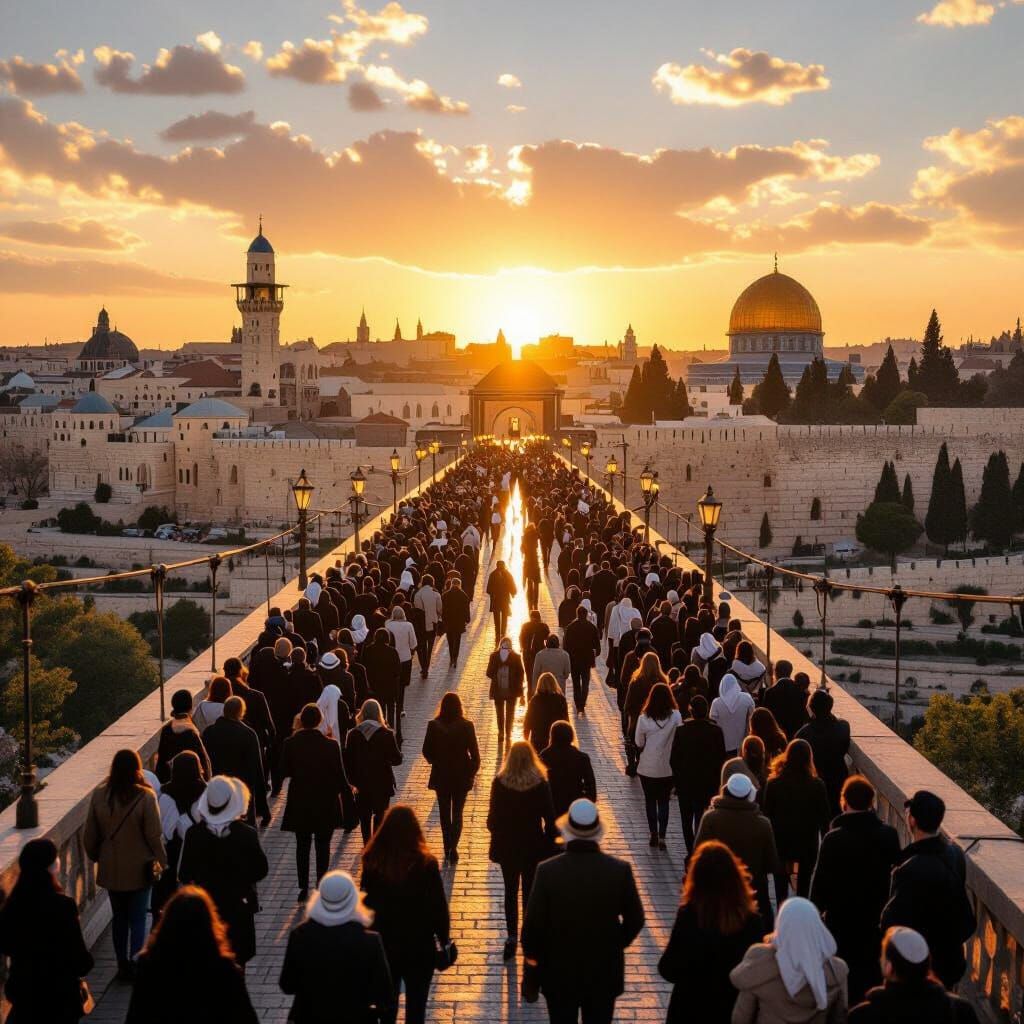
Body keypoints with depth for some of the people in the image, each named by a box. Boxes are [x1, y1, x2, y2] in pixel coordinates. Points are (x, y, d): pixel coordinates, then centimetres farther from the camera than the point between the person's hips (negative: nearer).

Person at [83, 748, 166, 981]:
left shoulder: (99, 795, -8)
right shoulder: (145, 797, -19)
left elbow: (89, 836, 0)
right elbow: (154, 836, -14)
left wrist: (97, 857, 17)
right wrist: (162, 862, -1)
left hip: (111, 869, 3)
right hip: (139, 868, -3)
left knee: (119, 918, 18)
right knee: (137, 920, 8)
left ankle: (122, 966, 24)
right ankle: (135, 967, 5)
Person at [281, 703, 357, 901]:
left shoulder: (290, 744, -13)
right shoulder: (331, 745, -17)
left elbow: (285, 771, -1)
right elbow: (340, 776, -11)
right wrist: (348, 792, 7)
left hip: (300, 803, 1)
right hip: (326, 804, -1)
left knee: (302, 846, 15)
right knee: (323, 846, 13)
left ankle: (303, 888, 17)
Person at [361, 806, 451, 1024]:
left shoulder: (372, 862, -14)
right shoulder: (425, 863, -20)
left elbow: (366, 903, -3)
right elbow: (439, 905, -12)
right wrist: (444, 938, 4)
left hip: (383, 943, 2)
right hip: (420, 946, -2)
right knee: (416, 1006, 13)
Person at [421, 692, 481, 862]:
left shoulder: (433, 725, -12)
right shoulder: (466, 726, -15)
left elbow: (427, 752, -5)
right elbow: (474, 753, -11)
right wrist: (473, 771, 5)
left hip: (441, 776, 1)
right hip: (461, 776, -1)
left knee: (444, 813, 17)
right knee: (457, 813, 10)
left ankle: (448, 847, 23)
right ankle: (453, 847, -4)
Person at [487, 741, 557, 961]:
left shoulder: (499, 783, -13)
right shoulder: (541, 784, -14)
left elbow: (493, 817, -7)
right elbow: (549, 818, -8)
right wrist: (548, 843, 5)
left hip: (507, 846, 1)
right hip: (533, 846, 0)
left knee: (511, 891, 13)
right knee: (530, 891, 11)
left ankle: (512, 937, 13)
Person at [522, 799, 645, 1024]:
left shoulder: (548, 871, -19)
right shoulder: (620, 870, -15)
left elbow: (533, 921, -12)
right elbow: (635, 919, -4)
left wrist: (531, 954, 6)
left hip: (559, 971, -1)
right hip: (605, 971, 1)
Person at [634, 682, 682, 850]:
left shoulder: (644, 718, -14)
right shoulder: (675, 716, -14)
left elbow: (639, 744, -6)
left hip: (647, 768, 0)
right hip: (668, 767, 0)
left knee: (650, 800, 16)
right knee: (664, 801, 11)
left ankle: (653, 834, 21)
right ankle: (661, 837, 6)